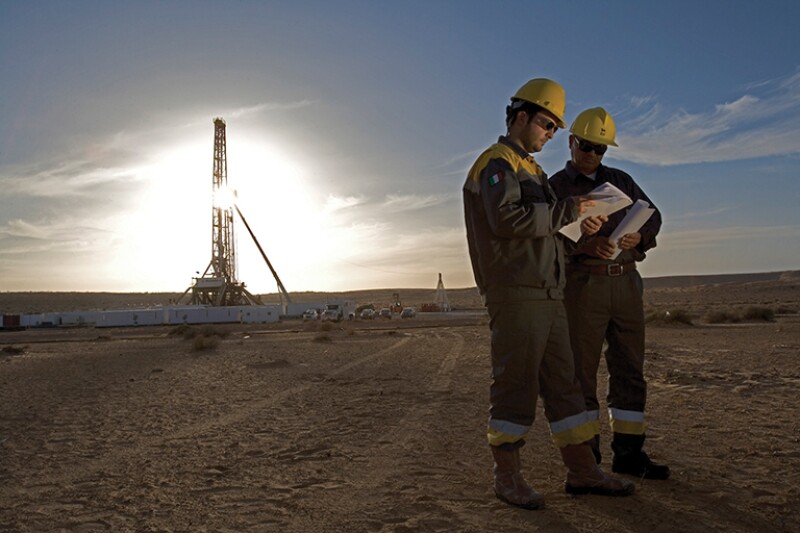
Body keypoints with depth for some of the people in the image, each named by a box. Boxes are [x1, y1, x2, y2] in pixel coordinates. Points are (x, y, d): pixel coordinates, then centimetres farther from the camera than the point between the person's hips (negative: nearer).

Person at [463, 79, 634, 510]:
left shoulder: (530, 169, 26)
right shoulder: (497, 162, -5)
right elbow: (506, 218, -23)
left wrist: (575, 220, 9)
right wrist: (564, 211, -13)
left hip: (547, 294, 10)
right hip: (514, 293, -10)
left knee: (563, 382, 10)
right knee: (515, 383, -5)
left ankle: (582, 471, 17)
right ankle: (507, 476, 6)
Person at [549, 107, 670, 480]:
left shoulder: (621, 181, 19)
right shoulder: (555, 187, 5)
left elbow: (652, 214, 16)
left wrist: (639, 236, -7)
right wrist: (584, 245, -25)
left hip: (626, 283, 5)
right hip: (582, 285, -4)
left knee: (630, 370, 5)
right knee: (581, 370, -2)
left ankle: (628, 453, 12)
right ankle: (586, 454, 6)